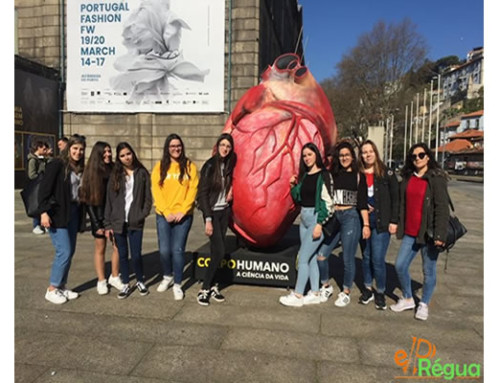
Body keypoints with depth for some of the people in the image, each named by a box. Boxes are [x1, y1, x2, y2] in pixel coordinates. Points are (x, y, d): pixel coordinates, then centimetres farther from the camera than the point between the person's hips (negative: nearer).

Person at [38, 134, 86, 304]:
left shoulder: (80, 168, 10)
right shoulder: (57, 164, -9)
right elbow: (44, 189, -12)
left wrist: (81, 215, 8)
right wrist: (44, 211, -19)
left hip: (74, 213, 7)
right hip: (58, 214, -7)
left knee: (70, 252, 10)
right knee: (64, 252, -8)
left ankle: (61, 286, 23)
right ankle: (51, 290, 8)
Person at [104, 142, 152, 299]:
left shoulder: (142, 173, 3)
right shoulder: (115, 174, 6)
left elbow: (148, 197, 4)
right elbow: (109, 200, 4)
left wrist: (143, 214, -9)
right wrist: (107, 224, 0)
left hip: (135, 222, -1)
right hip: (118, 222, 2)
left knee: (136, 255, 0)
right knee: (123, 255, 9)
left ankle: (140, 281, 24)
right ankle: (126, 284, 24)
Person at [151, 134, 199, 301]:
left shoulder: (190, 166, 1)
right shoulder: (159, 166, 3)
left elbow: (193, 190, -3)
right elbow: (156, 191, -1)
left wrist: (182, 211, -11)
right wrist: (166, 212, -10)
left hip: (183, 215, -1)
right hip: (163, 215, 1)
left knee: (178, 250, -2)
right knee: (164, 250, 3)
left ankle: (177, 285, 13)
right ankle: (167, 277, 30)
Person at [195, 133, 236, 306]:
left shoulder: (229, 165, 5)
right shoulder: (210, 165, -12)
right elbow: (202, 193, -13)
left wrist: (230, 191, -2)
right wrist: (208, 219, -17)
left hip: (224, 211, 5)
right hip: (212, 212, -5)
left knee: (216, 251, 8)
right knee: (219, 251, -10)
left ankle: (211, 286, 18)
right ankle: (204, 289, 3)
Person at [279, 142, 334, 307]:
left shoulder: (323, 175, -9)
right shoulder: (304, 175, 11)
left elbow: (327, 201, -14)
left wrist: (319, 224, -19)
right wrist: (293, 186, -1)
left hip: (316, 218, -7)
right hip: (304, 218, 7)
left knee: (303, 257, -5)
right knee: (311, 257, 12)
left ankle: (297, 296, 4)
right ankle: (314, 293, 22)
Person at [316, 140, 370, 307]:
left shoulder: (358, 176, 2)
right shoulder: (333, 174, 9)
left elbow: (362, 202, -2)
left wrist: (366, 224, -7)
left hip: (351, 218, -3)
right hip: (334, 217, 3)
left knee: (348, 258, 3)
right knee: (321, 255, -2)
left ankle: (346, 293, 22)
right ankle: (326, 286, 22)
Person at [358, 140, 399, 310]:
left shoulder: (387, 173, -2)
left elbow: (395, 198, -3)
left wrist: (394, 221, -7)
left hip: (381, 222, -3)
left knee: (378, 259, -5)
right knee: (366, 257, 12)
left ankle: (380, 293, 15)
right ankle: (367, 290, 28)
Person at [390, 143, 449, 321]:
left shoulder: (436, 178, -7)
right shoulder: (407, 178, 9)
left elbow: (442, 208, -12)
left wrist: (439, 234, -19)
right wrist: (399, 226, 9)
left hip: (428, 233, -5)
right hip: (410, 233, 5)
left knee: (428, 271, 7)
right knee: (400, 266, 6)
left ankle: (424, 304, 26)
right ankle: (407, 299, 27)